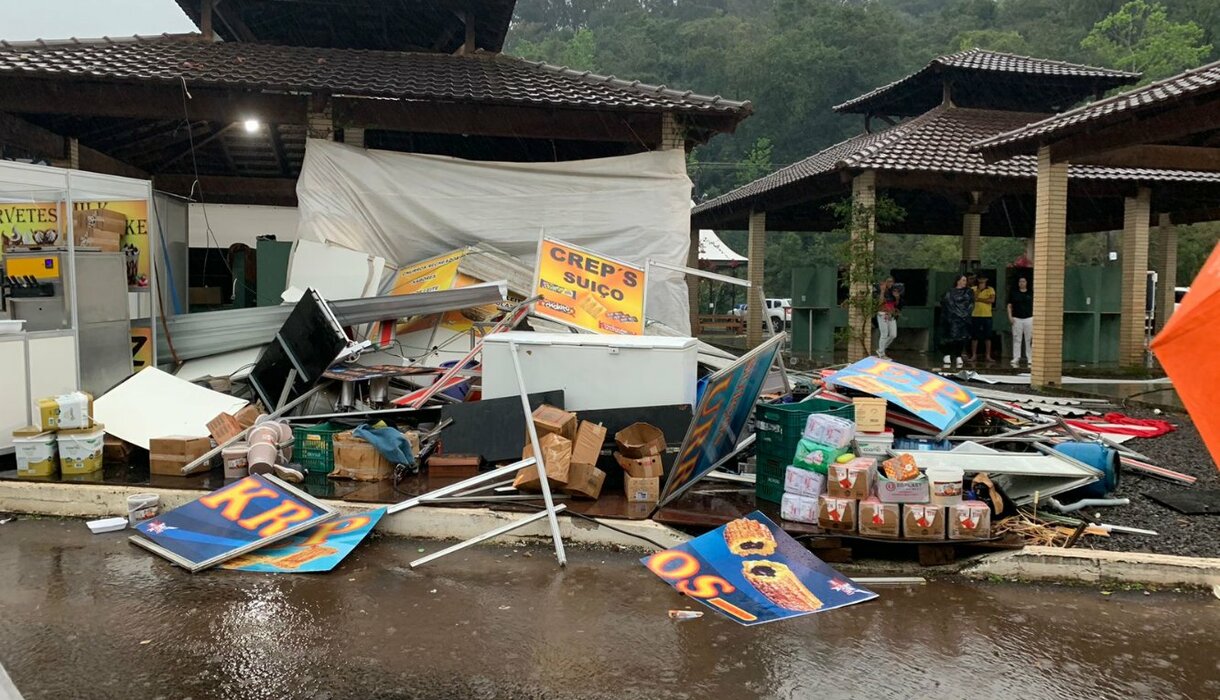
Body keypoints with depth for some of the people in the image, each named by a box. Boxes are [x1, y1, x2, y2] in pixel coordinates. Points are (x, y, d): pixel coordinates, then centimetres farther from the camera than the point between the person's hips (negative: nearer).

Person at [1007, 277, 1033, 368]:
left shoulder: (1031, 294, 7)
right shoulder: (1014, 294, 8)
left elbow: (1034, 306, 9)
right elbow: (1009, 306, 8)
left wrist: (1034, 318, 0)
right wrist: (1010, 317, -3)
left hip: (1028, 319, 0)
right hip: (1017, 319, 0)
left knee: (1029, 339, 0)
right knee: (1016, 339, 0)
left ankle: (1030, 359, 5)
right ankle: (1016, 359, 3)